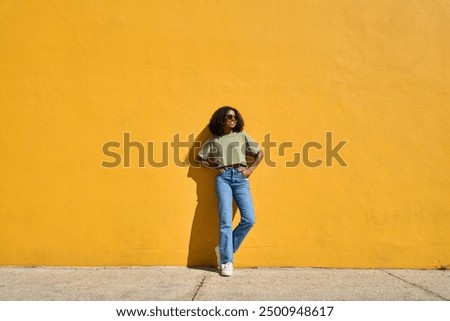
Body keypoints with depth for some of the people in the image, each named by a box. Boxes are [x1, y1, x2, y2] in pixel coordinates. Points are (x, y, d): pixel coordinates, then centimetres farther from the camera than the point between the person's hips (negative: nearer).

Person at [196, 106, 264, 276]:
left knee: (249, 219, -11)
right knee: (225, 220, -12)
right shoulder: (214, 140, 14)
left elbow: (260, 153, 18)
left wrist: (250, 169, 6)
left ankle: (224, 249, 7)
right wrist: (214, 166, 5)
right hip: (223, 178, -1)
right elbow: (199, 157, 18)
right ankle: (227, 261, -6)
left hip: (240, 178, 2)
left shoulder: (242, 136, 16)